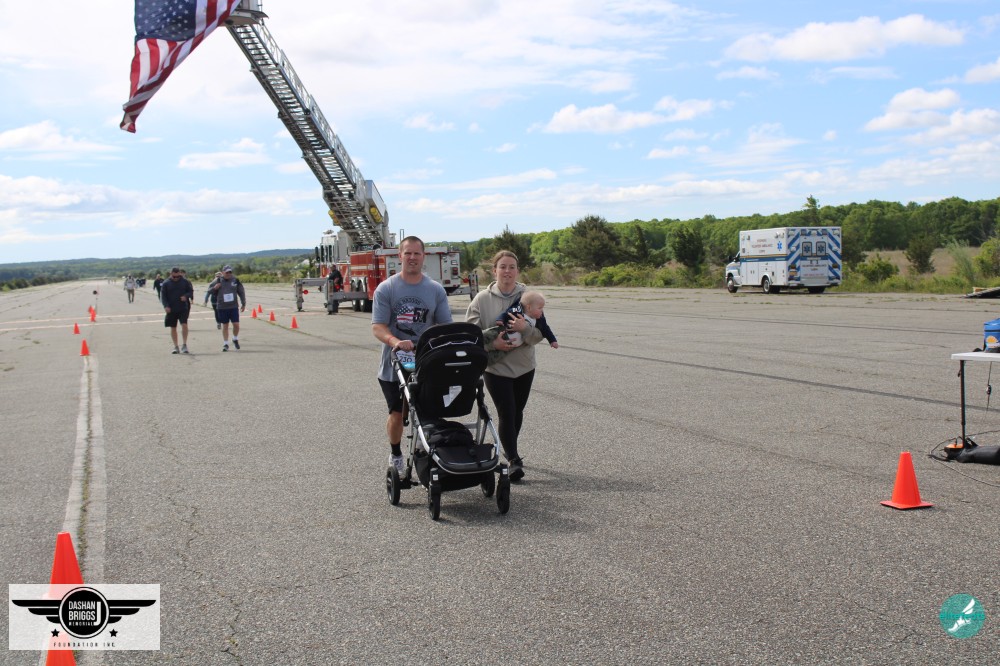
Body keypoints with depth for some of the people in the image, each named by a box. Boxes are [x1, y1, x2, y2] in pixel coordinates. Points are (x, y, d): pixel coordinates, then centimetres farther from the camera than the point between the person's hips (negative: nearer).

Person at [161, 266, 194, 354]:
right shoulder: (166, 283, 1)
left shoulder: (185, 281, 2)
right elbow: (163, 296, 1)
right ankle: (176, 347, 17)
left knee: (184, 325, -17)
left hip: (183, 308, -1)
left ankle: (184, 345, -8)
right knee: (173, 328, 6)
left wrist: (186, 296, -15)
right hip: (171, 309, 1)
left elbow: (191, 291, 7)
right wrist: (166, 306, -14)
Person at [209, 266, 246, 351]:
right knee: (225, 325, 5)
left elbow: (241, 292, 11)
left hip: (234, 307, 0)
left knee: (236, 324, -5)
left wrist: (243, 304, 12)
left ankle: (235, 339, 22)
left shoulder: (235, 281, 2)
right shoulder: (218, 281, 1)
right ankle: (226, 344, 14)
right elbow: (209, 289, 9)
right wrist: (214, 288, -13)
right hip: (222, 307, 0)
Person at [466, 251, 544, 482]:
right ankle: (513, 460, 0)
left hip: (524, 366, 3)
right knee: (506, 413, -8)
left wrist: (525, 328, -27)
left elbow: (540, 333, -6)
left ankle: (510, 451, 36)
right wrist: (492, 342, -21)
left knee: (517, 412, 16)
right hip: (496, 367, -2)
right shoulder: (482, 299, -5)